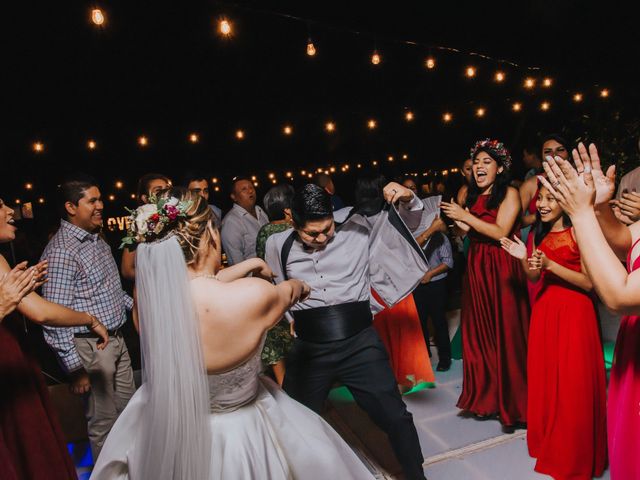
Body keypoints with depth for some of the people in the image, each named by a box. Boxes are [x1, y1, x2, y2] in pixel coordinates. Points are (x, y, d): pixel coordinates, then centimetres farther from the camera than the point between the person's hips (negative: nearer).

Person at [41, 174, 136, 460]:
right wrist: (74, 368, -19)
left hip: (117, 340, 9)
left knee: (129, 410, 21)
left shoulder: (98, 240, 8)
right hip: (91, 347, -8)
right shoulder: (61, 252, -19)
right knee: (103, 420, 8)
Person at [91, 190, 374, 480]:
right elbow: (286, 293, -6)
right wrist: (299, 287, 16)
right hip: (235, 432, -4)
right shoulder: (254, 295, -31)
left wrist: (252, 264, 14)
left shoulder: (153, 291, -18)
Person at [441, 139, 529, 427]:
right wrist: (459, 223, -1)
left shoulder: (509, 193, -3)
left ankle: (512, 401, 15)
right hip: (476, 269, 6)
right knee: (480, 333, 9)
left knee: (506, 332, 0)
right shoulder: (473, 196, 15)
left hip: (502, 270, -6)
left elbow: (500, 232, -14)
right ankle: (486, 397, 22)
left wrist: (466, 216, -12)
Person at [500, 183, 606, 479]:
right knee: (544, 379, 13)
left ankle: (575, 456, 24)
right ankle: (548, 442, 32)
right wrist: (523, 259, -5)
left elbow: (589, 282, -13)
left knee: (573, 384, 4)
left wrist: (549, 263, -21)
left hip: (574, 311, -6)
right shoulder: (539, 233, 9)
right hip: (545, 309, 6)